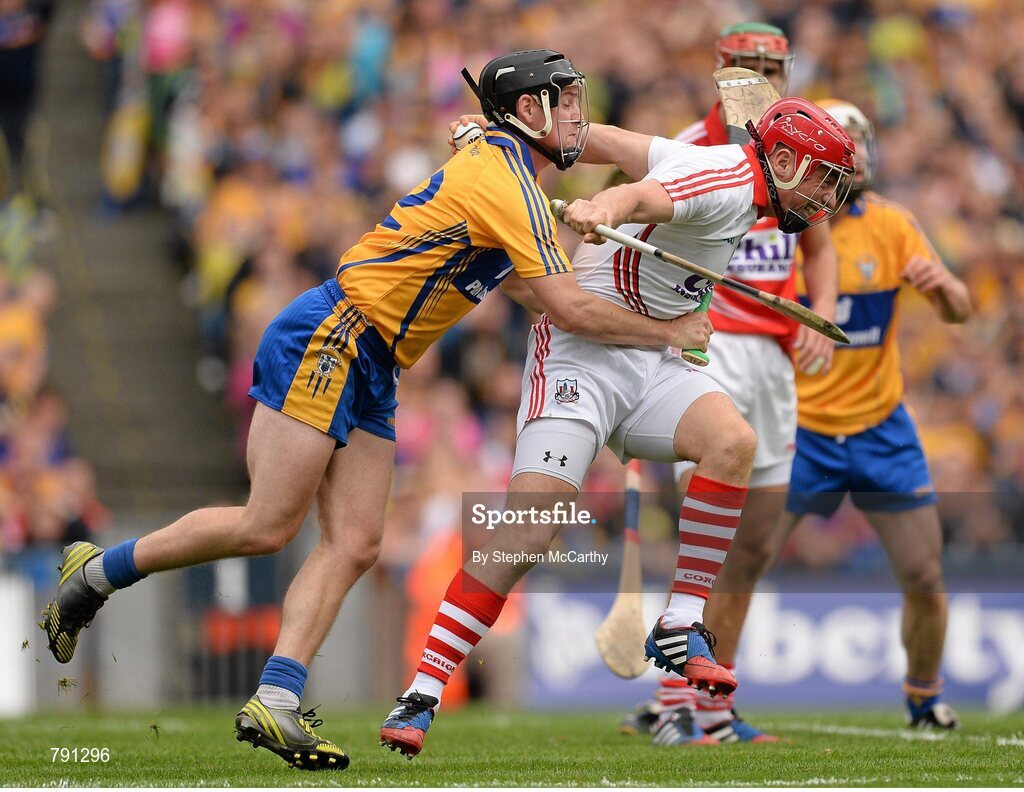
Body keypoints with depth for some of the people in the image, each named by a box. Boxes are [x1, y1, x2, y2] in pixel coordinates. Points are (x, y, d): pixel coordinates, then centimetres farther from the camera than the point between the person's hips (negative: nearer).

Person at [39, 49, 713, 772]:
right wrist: (670, 331, -5)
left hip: (372, 373, 10)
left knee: (354, 546, -3)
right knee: (268, 527, -11)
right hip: (327, 340, -10)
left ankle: (275, 703, -11)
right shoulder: (505, 182, -14)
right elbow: (570, 310, -16)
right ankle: (98, 571, 5)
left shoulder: (503, 163, 14)